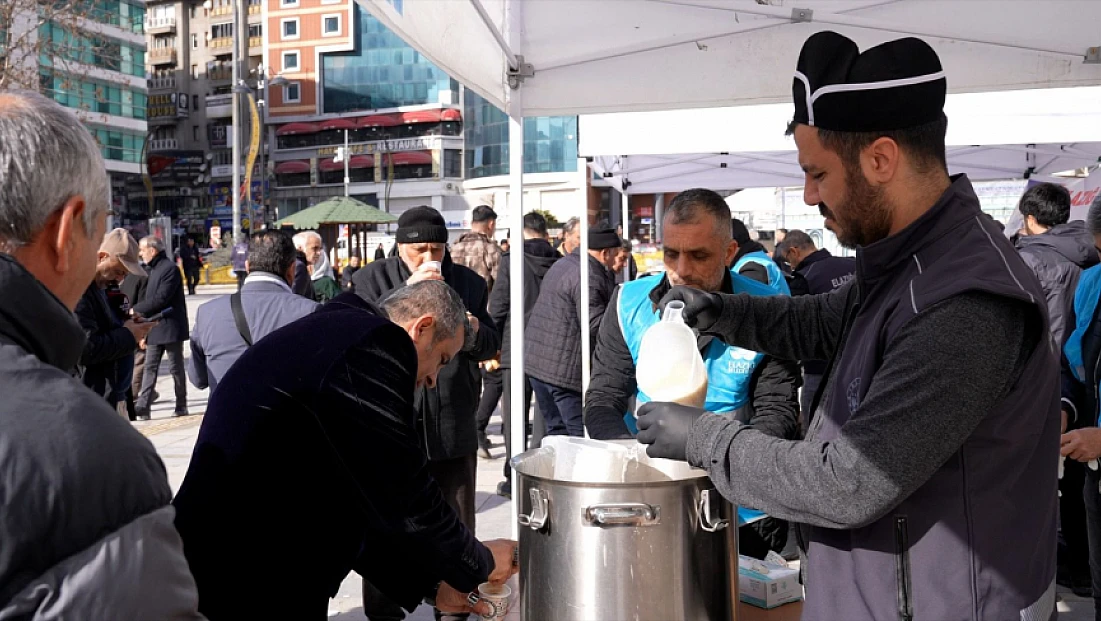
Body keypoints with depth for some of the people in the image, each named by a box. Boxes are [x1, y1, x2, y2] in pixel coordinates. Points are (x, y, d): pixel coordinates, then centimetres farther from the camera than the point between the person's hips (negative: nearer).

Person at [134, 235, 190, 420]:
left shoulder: (170, 268, -13)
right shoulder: (153, 270, 15)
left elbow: (161, 299, -20)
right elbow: (150, 299, 17)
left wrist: (136, 309, -12)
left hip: (170, 327, -8)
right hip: (154, 328, 8)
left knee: (176, 368, 2)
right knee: (150, 368, 3)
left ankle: (181, 405, 12)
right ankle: (143, 407, 2)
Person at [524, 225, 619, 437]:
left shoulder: (561, 264, 17)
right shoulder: (590, 277, -16)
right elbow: (596, 326, -20)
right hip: (566, 370, -10)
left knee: (556, 430, 15)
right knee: (584, 435, -4)